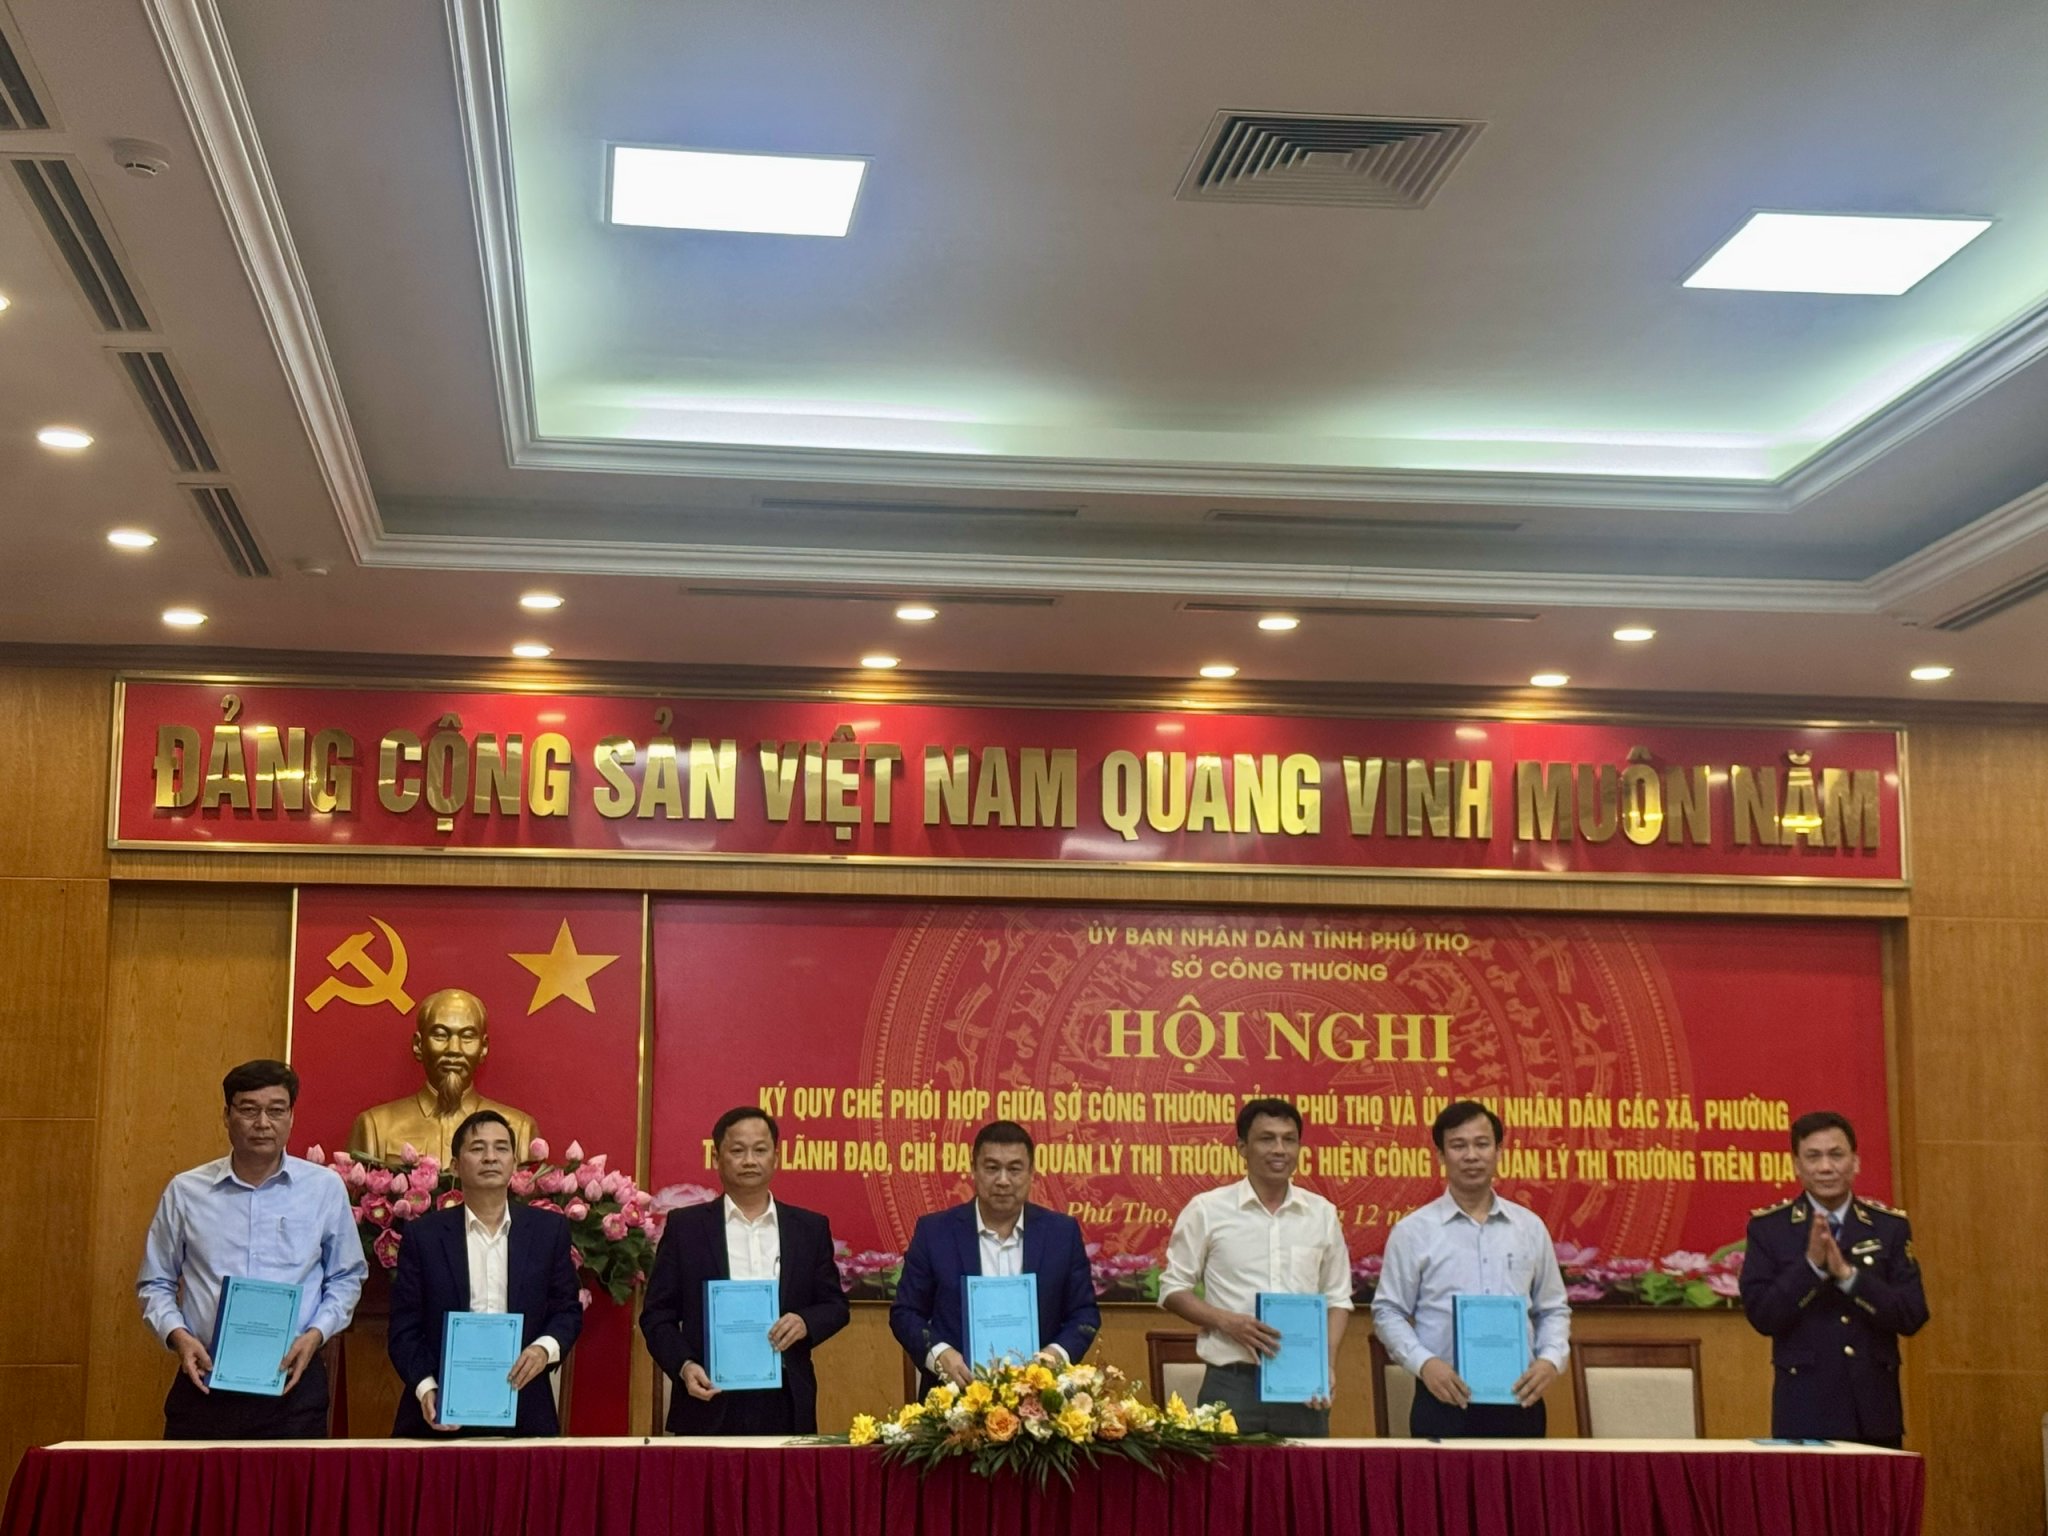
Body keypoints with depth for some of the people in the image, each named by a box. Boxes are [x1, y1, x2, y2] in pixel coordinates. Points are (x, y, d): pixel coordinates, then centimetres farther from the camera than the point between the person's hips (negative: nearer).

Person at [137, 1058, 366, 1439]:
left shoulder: (325, 1189, 5)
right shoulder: (185, 1192, 6)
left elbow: (346, 1278, 11)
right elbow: (155, 1283, 13)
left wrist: (316, 1333, -4)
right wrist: (177, 1335, -5)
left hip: (293, 1382, 0)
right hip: (205, 1380, 0)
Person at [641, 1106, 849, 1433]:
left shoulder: (810, 1228, 11)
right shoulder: (685, 1226, 5)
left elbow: (835, 1304, 13)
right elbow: (657, 1315, 4)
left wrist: (806, 1323, -8)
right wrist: (684, 1366, -12)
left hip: (786, 1407, 2)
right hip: (710, 1406, -2)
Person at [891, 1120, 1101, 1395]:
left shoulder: (1062, 1232, 7)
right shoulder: (934, 1231, 5)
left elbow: (1084, 1312, 11)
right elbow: (905, 1312, 7)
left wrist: (1056, 1354, -8)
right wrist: (940, 1354, -10)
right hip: (953, 1394, -1)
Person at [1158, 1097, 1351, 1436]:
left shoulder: (1322, 1214, 8)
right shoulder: (1207, 1210, 0)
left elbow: (1337, 1297, 14)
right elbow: (1173, 1289, 3)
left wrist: (1328, 1363, -1)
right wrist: (1227, 1322, -12)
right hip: (1231, 1384, -2)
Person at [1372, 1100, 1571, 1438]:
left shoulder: (1530, 1227, 11)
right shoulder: (1413, 1231, 3)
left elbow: (1553, 1309, 15)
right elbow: (1388, 1312, 3)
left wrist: (1551, 1360, -3)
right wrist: (1424, 1363, -12)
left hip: (1519, 1400, 2)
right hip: (1445, 1401, -2)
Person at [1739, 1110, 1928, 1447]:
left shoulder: (1891, 1226, 4)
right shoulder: (1768, 1227, 0)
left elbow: (1913, 1316, -4)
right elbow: (1762, 1316, -8)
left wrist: (1847, 1274, -17)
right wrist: (1811, 1265, -20)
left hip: (1874, 1408, 2)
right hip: (1804, 1410, -2)